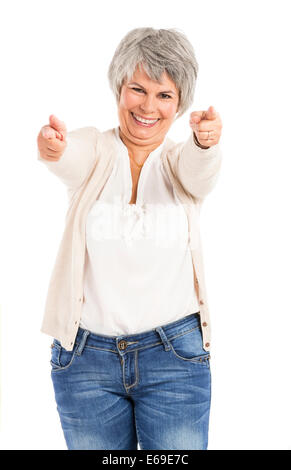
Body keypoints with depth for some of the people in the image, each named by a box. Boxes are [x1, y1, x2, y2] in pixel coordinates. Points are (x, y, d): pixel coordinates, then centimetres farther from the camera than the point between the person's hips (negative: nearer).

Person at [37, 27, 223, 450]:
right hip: (85, 356, 0)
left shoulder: (181, 161, 2)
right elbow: (73, 157, -23)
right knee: (94, 449, 12)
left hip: (175, 355, 0)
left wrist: (206, 141, -44)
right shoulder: (93, 150, 0)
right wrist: (53, 148, -46)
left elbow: (199, 170, -21)